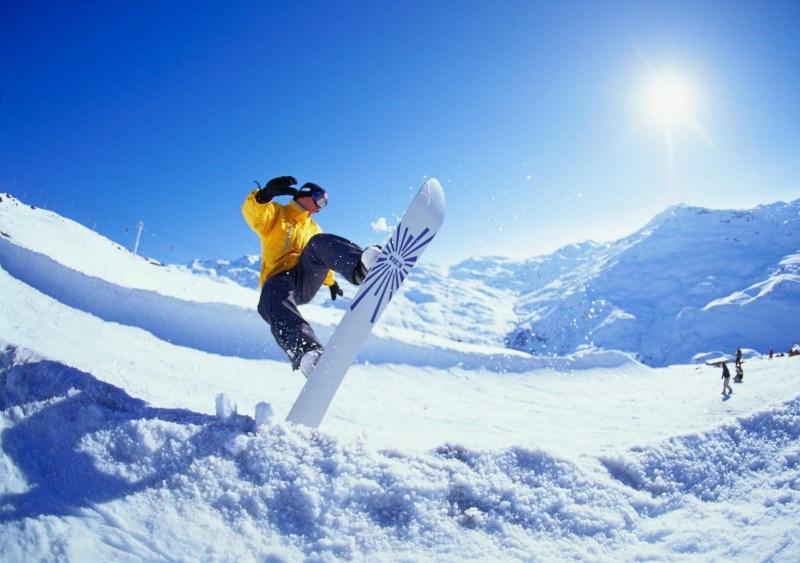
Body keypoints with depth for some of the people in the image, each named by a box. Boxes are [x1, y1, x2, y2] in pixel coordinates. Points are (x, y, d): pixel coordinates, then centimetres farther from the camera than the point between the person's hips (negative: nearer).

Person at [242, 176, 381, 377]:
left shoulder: (313, 228, 33)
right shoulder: (276, 213, 14)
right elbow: (254, 215, -9)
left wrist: (330, 281, 48)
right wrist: (265, 195, -29)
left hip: (307, 279, 4)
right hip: (278, 281, -4)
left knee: (321, 242, -24)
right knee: (274, 302, -40)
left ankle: (360, 267, -55)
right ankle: (307, 351, -67)